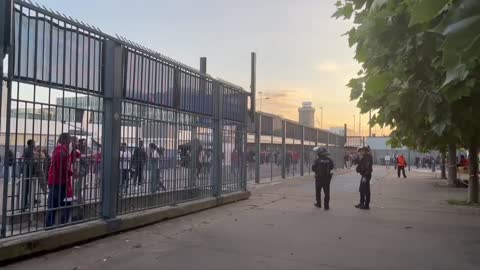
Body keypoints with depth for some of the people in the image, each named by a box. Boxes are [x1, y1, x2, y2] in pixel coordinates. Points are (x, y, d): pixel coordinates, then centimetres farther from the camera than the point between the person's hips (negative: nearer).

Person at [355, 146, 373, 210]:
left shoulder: (368, 157, -16)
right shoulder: (364, 157, 15)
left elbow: (368, 168, -23)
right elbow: (361, 165, 19)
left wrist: (365, 176, -26)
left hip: (366, 176, -11)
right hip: (363, 175, 11)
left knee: (366, 190, -4)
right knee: (361, 189, 17)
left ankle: (366, 205, 1)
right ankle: (361, 203, 28)